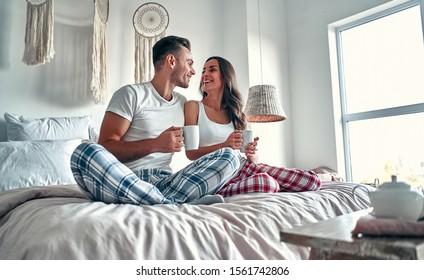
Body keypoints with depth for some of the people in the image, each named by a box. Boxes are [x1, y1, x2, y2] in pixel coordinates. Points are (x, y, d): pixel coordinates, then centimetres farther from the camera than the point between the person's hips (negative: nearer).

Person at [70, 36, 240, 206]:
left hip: (164, 183, 4)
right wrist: (155, 144, -17)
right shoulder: (132, 93, 3)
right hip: (124, 182, -4)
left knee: (228, 156, -14)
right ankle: (177, 205, -35)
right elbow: (106, 147, -6)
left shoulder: (183, 103, 21)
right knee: (85, 152, -34)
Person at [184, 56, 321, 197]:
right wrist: (225, 145, -19)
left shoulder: (235, 111, 17)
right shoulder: (193, 106, 5)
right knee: (264, 182, -36)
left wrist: (252, 154, -9)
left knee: (312, 180, -13)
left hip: (245, 166, 4)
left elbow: (252, 159, 16)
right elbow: (191, 153, -4)